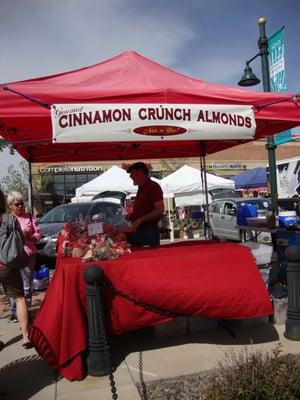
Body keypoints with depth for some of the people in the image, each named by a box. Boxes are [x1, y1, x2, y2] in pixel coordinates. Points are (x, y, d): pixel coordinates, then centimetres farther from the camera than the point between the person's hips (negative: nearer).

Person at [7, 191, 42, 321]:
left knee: (27, 286, 7)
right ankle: (14, 312, 17)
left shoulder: (29, 217, 4)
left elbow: (38, 233, 4)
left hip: (29, 255, 1)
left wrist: (29, 236, -15)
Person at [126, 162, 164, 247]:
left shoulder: (153, 186, -9)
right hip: (138, 230, 9)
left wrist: (139, 220, -21)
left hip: (149, 230, -9)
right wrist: (132, 215, 10)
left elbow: (160, 210, -18)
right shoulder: (141, 188, 18)